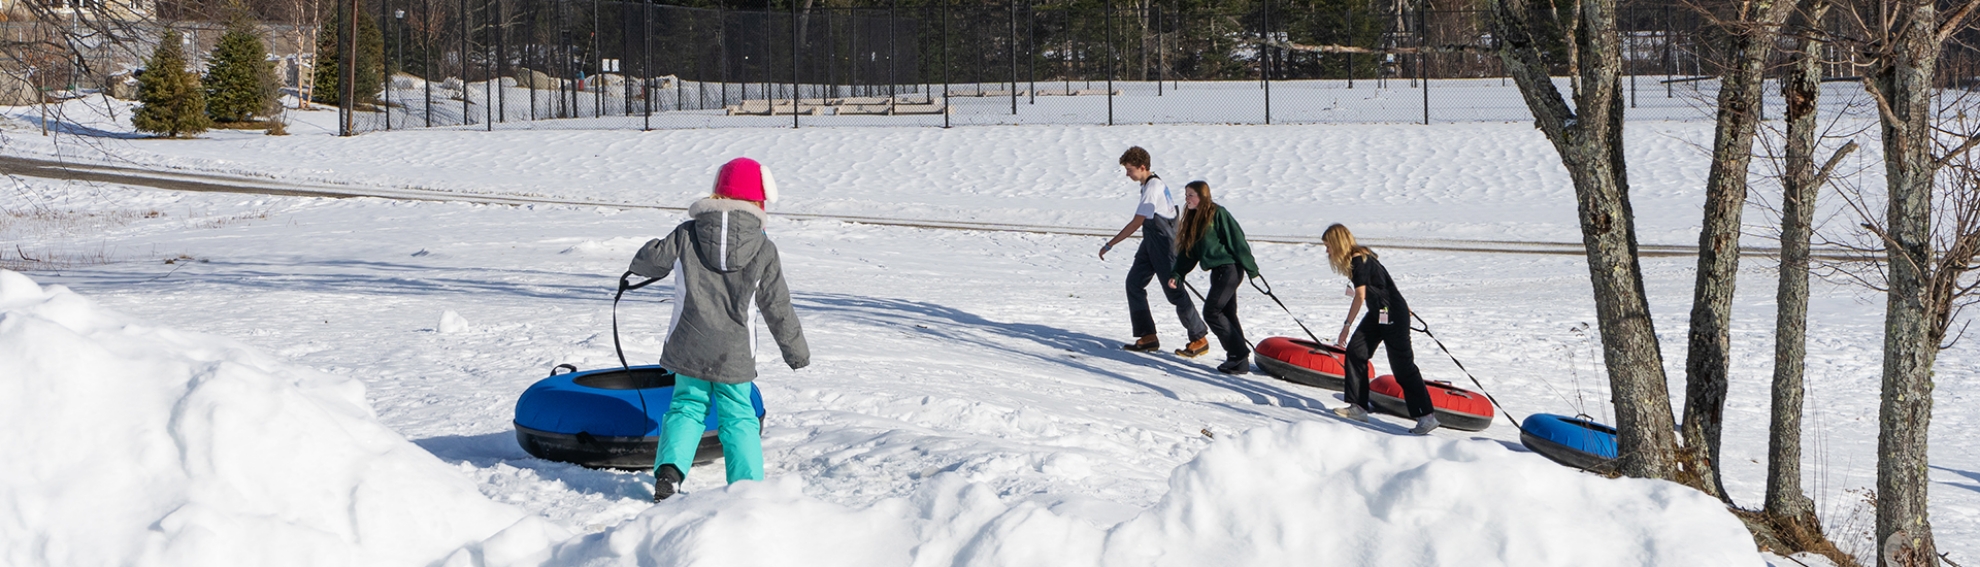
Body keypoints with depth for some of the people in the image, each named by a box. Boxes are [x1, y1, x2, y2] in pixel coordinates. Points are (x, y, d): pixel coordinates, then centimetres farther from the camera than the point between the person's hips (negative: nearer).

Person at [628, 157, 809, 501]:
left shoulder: (687, 234, -1)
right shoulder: (764, 250, -3)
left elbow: (650, 262, 7)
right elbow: (778, 307, 2)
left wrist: (642, 262, 34)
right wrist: (796, 351, 14)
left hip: (689, 346, 1)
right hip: (734, 352, -1)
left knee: (687, 407, 15)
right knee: (738, 416, 9)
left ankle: (669, 471, -3)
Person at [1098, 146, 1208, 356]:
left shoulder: (1153, 188, -22)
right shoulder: (1154, 183, 8)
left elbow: (1136, 222, -24)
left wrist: (1110, 244, -20)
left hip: (1164, 246, -10)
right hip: (1151, 244, 10)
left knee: (1174, 291, -4)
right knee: (1134, 283, 4)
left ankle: (1200, 339, 7)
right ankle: (1148, 337, 7)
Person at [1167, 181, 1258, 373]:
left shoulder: (1218, 214, -11)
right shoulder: (1194, 219, 15)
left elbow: (1237, 240, -12)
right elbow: (1187, 252, 15)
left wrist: (1251, 269, -12)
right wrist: (1176, 274, 3)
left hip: (1230, 269, -9)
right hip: (1218, 271, 9)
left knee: (1211, 312, -12)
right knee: (1228, 315, 8)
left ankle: (1239, 352, -8)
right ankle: (1240, 361, 11)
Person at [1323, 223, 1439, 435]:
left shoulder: (1359, 261, -19)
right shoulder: (1357, 259, 10)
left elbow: (1360, 297, -22)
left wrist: (1347, 326, -19)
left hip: (1393, 315, -10)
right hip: (1378, 314, 10)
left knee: (1402, 366, -7)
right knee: (1355, 352, 4)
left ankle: (1427, 416, -3)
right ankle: (1358, 407, 9)